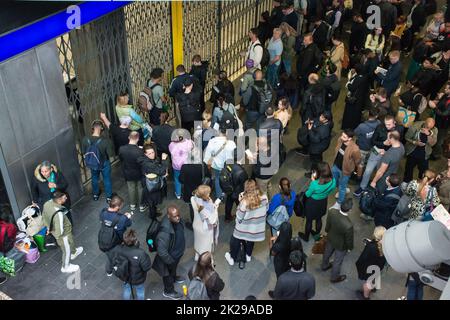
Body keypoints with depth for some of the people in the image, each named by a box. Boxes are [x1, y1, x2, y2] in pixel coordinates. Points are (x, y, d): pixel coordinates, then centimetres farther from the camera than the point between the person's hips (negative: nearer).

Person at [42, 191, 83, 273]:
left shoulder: (47, 203, -19)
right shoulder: (58, 213, -43)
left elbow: (44, 216, 0)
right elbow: (60, 230, -33)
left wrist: (48, 227, 15)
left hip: (54, 229, 8)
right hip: (63, 234, -7)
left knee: (70, 242, 35)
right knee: (67, 250, 21)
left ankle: (73, 252, 63)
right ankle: (66, 267, 45)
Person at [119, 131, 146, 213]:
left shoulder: (121, 149, -22)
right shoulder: (140, 151, -33)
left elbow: (121, 159, -3)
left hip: (128, 173, 3)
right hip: (139, 174, -3)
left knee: (131, 189, 25)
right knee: (140, 189, 19)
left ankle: (132, 205, 43)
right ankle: (141, 206, 36)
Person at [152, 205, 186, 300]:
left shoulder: (177, 221, -19)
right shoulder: (165, 231, -44)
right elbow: (161, 251, -35)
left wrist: (181, 250, 16)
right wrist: (170, 261, -21)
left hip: (177, 253, 7)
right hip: (170, 257, -7)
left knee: (174, 268, 36)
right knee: (168, 274, 22)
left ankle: (174, 277, 66)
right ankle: (168, 291, 49)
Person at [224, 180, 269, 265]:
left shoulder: (245, 201, -32)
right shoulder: (264, 197, -19)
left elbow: (239, 217, -20)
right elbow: (266, 208, 1)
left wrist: (240, 202, -13)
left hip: (244, 227, -4)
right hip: (257, 226, 4)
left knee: (235, 240, 23)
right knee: (251, 240, 32)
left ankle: (232, 258, 41)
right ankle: (248, 256, 52)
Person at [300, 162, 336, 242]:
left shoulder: (315, 184, -39)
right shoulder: (333, 181, -26)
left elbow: (307, 194, -18)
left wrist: (313, 181, -15)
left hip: (312, 204, -4)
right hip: (323, 203, 4)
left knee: (309, 221, 23)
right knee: (319, 219, 30)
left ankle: (306, 237, 47)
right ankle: (317, 235, 54)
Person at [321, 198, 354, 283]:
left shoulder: (331, 213, -30)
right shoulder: (348, 225, -44)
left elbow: (327, 226, -8)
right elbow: (349, 239, -24)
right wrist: (350, 247, -2)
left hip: (330, 238, 5)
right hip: (341, 245, -5)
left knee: (327, 252, 33)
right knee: (338, 261, 23)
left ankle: (324, 266, 63)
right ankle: (335, 277, 49)